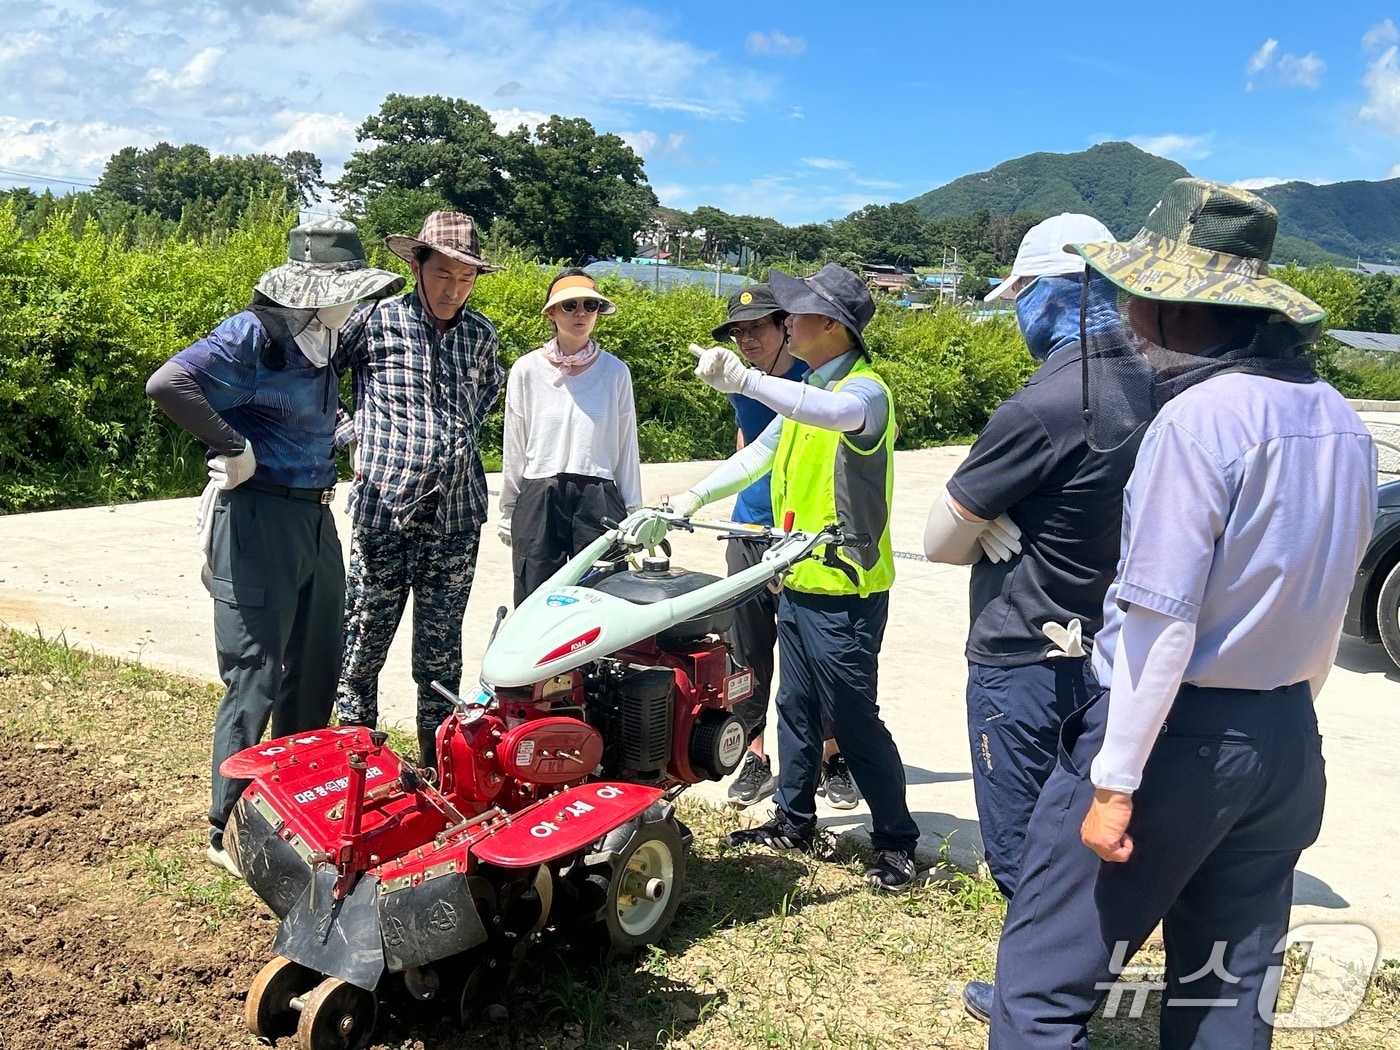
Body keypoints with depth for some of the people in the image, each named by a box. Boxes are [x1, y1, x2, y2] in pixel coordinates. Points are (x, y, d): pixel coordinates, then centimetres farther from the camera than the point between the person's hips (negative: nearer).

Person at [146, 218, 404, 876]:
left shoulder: (322, 340, 11)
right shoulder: (256, 335, -15)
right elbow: (168, 383, -29)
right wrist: (234, 448, -22)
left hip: (314, 518, 9)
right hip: (258, 519, -9)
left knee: (316, 672, 17)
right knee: (255, 681, -2)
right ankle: (227, 830, 12)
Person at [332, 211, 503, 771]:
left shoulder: (480, 334, 10)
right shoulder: (373, 321, -4)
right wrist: (345, 431, 0)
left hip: (455, 520, 3)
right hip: (383, 514, -3)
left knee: (441, 651, 11)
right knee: (364, 641, 5)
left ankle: (438, 763, 23)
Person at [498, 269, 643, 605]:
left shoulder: (615, 371, 4)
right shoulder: (527, 370, 4)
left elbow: (626, 447, 8)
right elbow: (514, 448, 10)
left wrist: (632, 513, 9)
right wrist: (508, 512, 11)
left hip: (599, 501, 0)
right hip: (539, 501, 0)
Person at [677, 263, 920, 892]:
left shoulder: (865, 389, -17)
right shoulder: (807, 390, 13)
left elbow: (838, 412, -41)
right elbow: (761, 452, 19)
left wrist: (745, 380, -50)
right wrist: (693, 497, 12)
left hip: (845, 592, -9)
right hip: (798, 581, 9)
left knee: (855, 719, 0)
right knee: (795, 709, 17)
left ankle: (896, 842, 16)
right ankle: (794, 821, 31)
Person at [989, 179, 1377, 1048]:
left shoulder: (1198, 418, -19)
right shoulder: (1341, 422, 6)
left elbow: (1162, 619, -22)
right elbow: (1323, 603, 13)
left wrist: (1115, 779, -17)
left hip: (1180, 734, -8)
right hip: (1288, 743, 8)